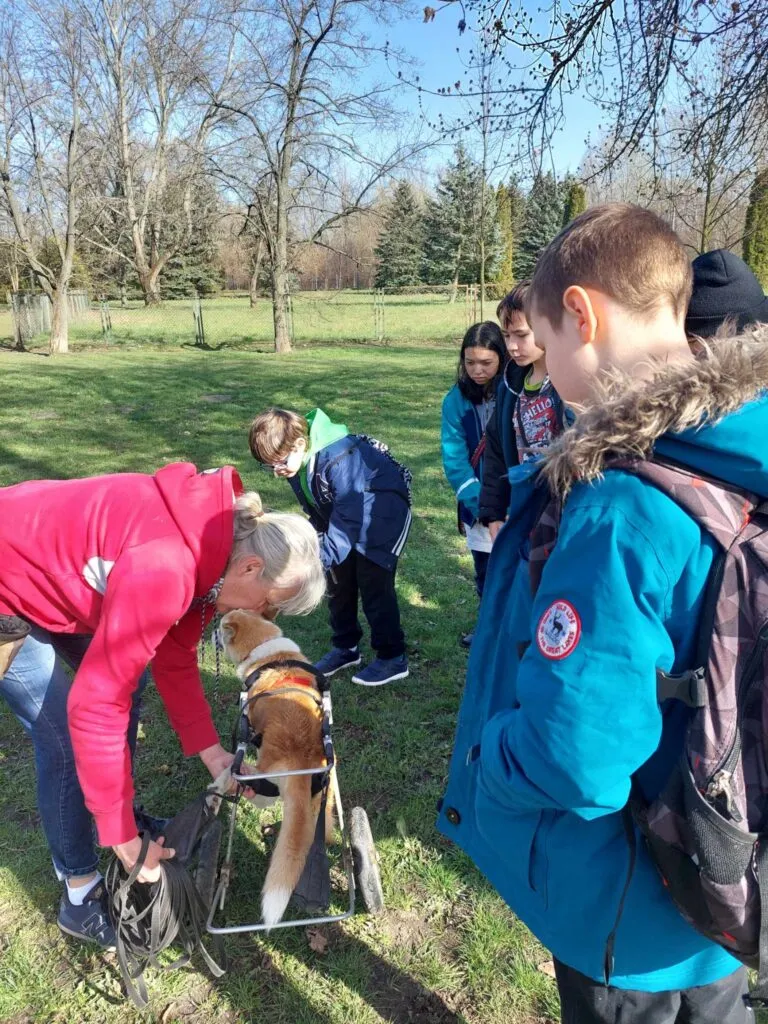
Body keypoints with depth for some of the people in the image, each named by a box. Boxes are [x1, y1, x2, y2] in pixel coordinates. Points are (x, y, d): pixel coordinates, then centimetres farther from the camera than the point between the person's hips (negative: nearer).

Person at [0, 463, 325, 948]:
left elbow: (175, 657, 2)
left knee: (125, 690, 13)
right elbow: (95, 705, -32)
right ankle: (82, 895, 13)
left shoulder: (208, 544, -8)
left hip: (43, 570, 9)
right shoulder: (165, 568, -36)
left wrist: (211, 750, -1)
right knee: (66, 738, -6)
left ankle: (124, 814, 34)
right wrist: (122, 837, -23)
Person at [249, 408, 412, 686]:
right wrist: (315, 543, 1)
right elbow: (316, 510, 5)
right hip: (343, 513, 8)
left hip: (384, 512, -8)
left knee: (373, 582, -10)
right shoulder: (295, 459, -10)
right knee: (338, 580, 9)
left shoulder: (339, 458, -37)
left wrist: (321, 558, -38)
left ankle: (392, 657, 4)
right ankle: (346, 647, 26)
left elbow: (347, 518, -35)